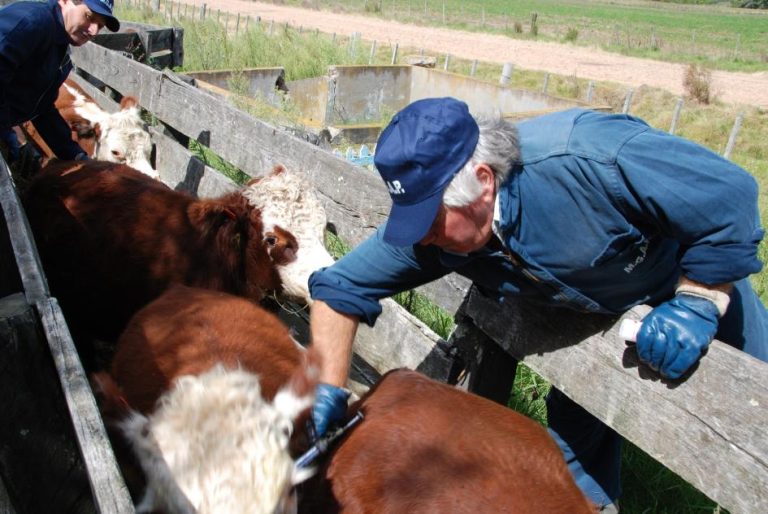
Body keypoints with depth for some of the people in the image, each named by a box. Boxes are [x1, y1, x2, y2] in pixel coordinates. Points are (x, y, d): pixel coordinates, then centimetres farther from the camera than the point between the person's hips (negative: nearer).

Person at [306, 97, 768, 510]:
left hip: (702, 277, -3)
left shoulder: (588, 158, -44)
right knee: (576, 427, 10)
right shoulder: (433, 229, -26)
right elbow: (341, 285, -17)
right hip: (596, 311, 3)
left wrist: (698, 304, -30)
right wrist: (327, 394, -22)